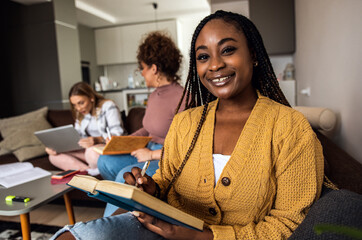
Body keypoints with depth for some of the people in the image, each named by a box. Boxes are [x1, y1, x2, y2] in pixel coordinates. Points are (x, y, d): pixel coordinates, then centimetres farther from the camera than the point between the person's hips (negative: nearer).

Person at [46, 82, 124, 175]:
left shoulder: (108, 106, -7)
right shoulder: (80, 114, 15)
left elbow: (117, 134, -17)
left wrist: (97, 139, -35)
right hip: (89, 149, 8)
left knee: (92, 152, -41)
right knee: (54, 156, -11)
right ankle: (90, 171, -26)